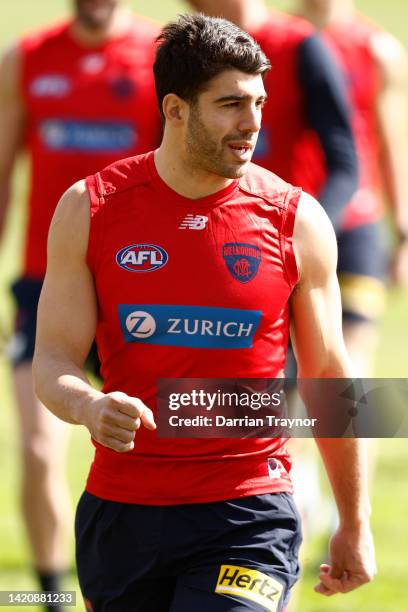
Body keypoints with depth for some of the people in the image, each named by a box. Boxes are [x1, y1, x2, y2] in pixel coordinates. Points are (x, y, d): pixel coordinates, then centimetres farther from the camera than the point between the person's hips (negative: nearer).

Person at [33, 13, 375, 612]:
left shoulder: (297, 220, -1)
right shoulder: (90, 209, 0)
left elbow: (327, 374, 7)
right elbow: (53, 361, 0)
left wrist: (354, 524, 10)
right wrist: (90, 407, -25)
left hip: (247, 517, -2)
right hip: (120, 511, 2)